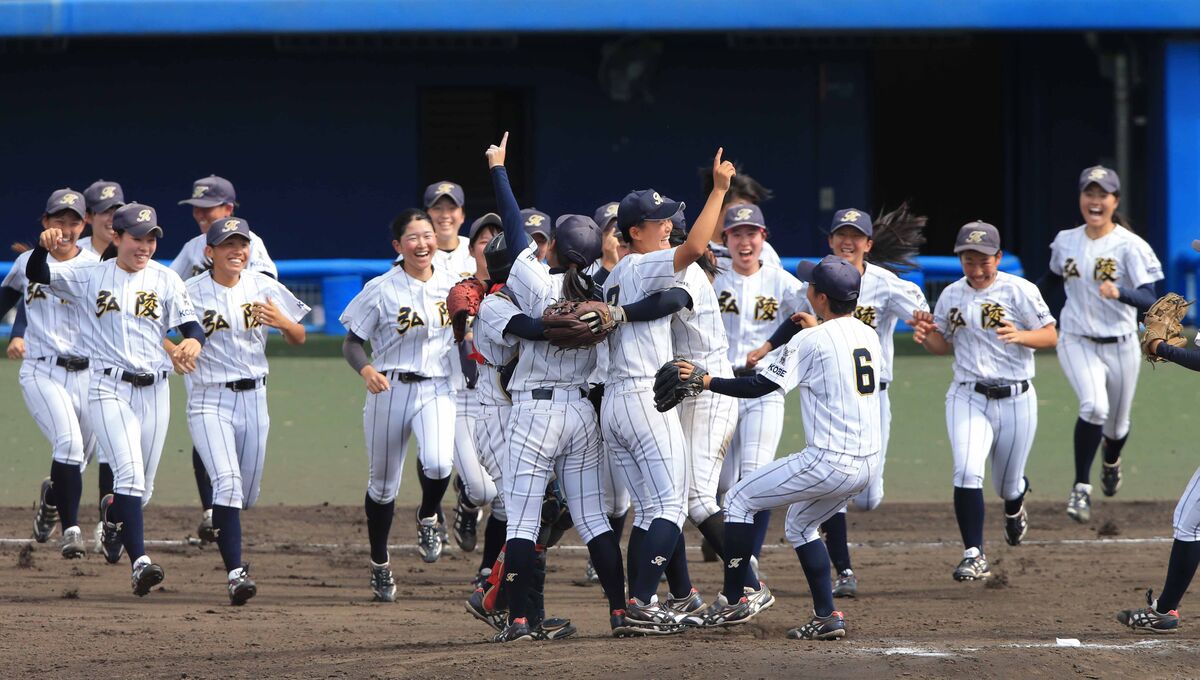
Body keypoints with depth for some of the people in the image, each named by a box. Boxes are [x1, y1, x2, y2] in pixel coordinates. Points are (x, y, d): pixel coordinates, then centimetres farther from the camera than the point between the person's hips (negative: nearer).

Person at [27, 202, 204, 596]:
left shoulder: (166, 280, 5)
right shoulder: (91, 276, 2)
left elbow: (192, 327, -2)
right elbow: (37, 275, -5)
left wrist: (193, 343, -26)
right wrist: (44, 246, -26)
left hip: (153, 390, 3)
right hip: (109, 389, -3)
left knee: (142, 489, 11)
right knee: (130, 472, -21)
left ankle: (113, 509, 47)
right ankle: (140, 562, -28)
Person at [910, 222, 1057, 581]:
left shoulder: (1020, 291, -6)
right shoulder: (952, 295, 5)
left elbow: (1050, 336, -6)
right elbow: (944, 344, 15)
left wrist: (1020, 336, -25)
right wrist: (926, 335, -8)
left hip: (1015, 400, -1)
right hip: (967, 398, 1)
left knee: (1007, 486, 11)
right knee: (967, 472, -21)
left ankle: (1015, 504, 51)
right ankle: (974, 556, -18)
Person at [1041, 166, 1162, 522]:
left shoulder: (1130, 246, -12)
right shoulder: (1065, 242, 0)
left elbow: (1150, 300, -21)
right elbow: (1053, 280, 21)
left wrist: (1119, 293, -40)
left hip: (1120, 345, -1)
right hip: (1076, 342, 1)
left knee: (1116, 424, 15)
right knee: (1094, 406, -27)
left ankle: (1111, 461, 53)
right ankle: (1081, 487, -15)